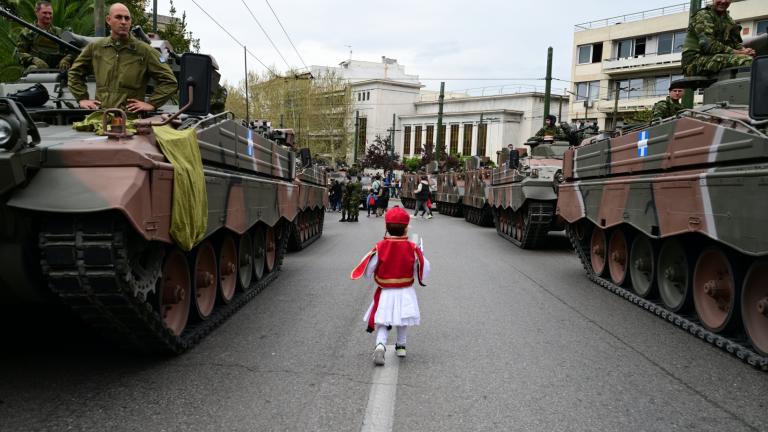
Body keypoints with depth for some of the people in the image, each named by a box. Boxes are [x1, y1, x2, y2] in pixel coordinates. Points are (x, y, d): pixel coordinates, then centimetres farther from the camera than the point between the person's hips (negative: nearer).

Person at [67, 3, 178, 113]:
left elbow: (169, 81, 3)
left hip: (132, 117, -2)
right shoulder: (94, 48, 14)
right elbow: (74, 73, 29)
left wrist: (151, 104, -3)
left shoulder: (145, 51, 4)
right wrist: (82, 98, 18)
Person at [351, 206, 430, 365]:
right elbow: (423, 272, -3)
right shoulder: (412, 248, -11)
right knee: (403, 321, 22)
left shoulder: (380, 247, -13)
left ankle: (380, 345, -18)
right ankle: (401, 346, 33)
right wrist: (421, 254, 12)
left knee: (382, 322, 5)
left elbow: (367, 272, -8)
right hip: (406, 292, 1)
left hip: (385, 292, -1)